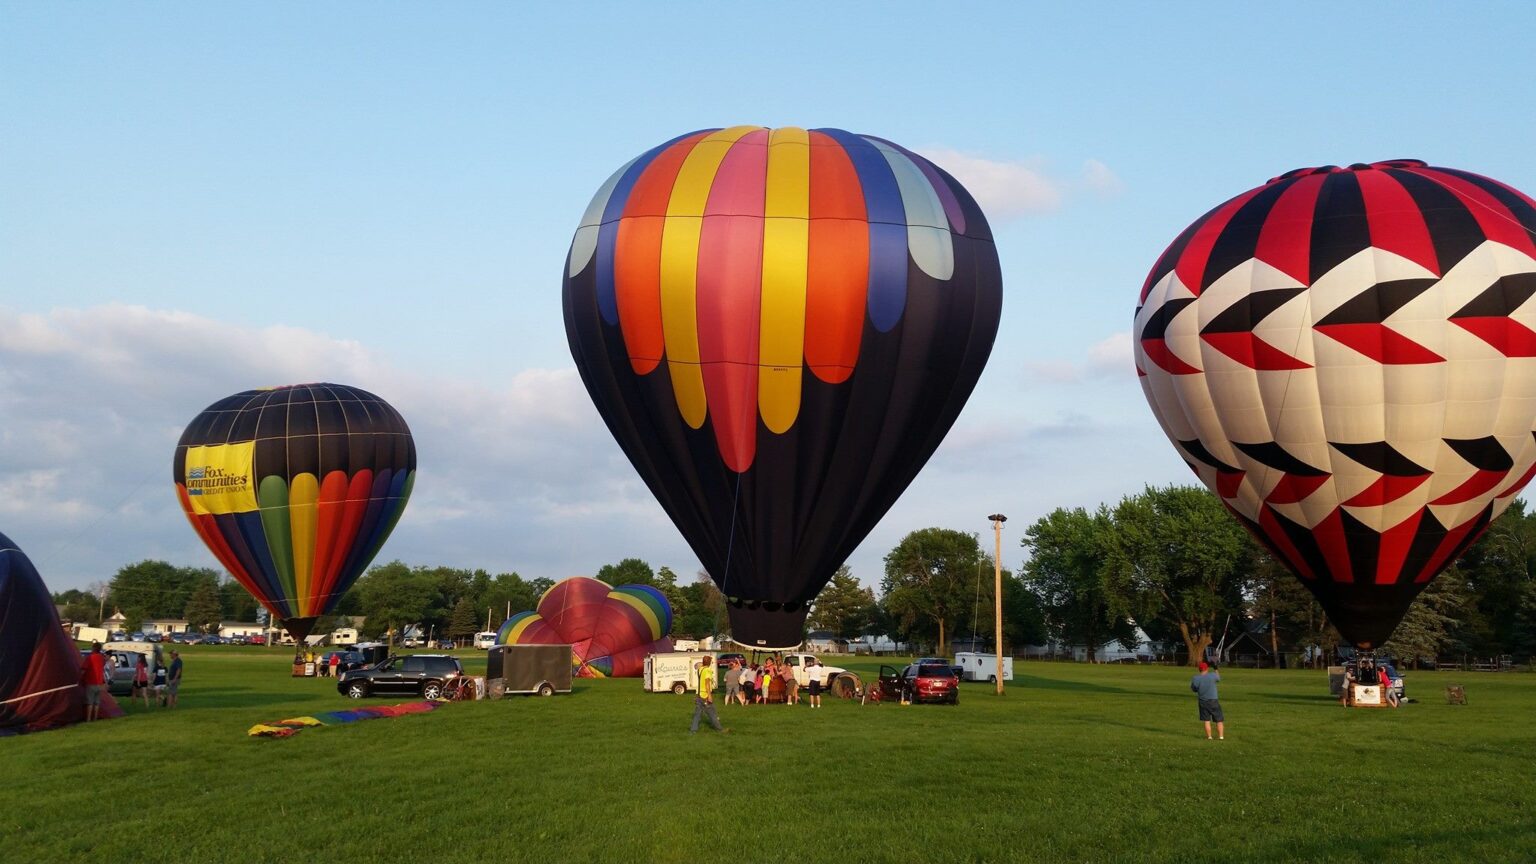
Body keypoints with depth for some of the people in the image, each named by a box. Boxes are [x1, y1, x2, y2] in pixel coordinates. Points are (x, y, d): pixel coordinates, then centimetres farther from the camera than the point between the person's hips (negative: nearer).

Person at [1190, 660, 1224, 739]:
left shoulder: (1195, 679, -9)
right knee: (1219, 720, 9)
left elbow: (1194, 689, 5)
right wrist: (1215, 669, 25)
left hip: (1203, 702, 2)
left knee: (1206, 721, 9)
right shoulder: (1212, 676, -12)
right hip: (1213, 701, -2)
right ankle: (1221, 736, 6)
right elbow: (1219, 678, 12)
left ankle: (1209, 736, 7)